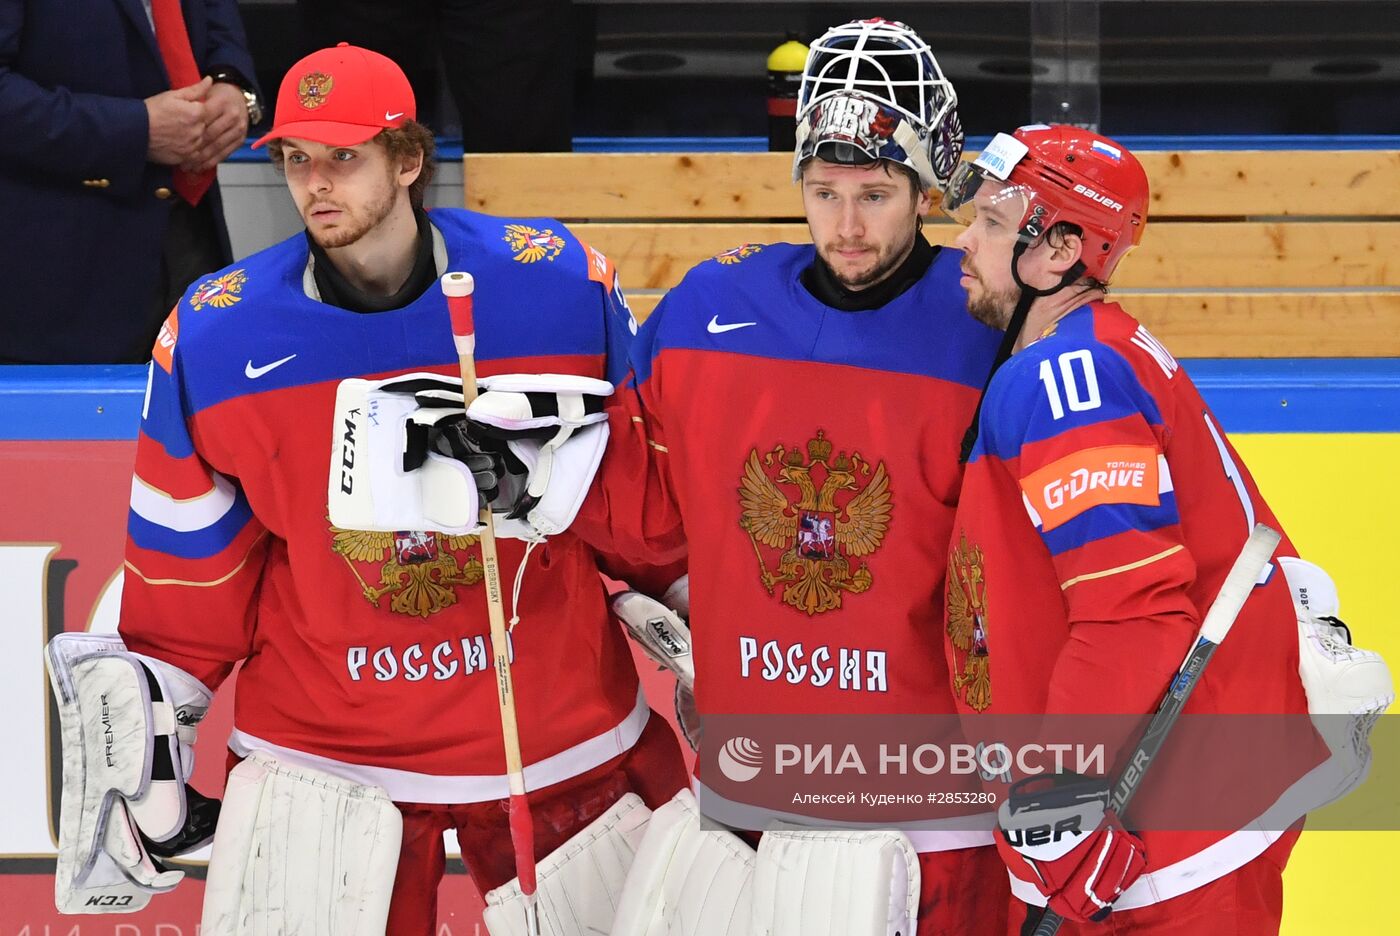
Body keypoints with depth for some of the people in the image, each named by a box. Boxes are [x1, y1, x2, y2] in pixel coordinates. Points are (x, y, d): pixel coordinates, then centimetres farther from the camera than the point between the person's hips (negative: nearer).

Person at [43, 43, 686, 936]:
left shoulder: (562, 284, -10)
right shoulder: (211, 333, -7)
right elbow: (191, 554, 3)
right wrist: (149, 725, 5)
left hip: (563, 727, 0)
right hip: (319, 750, 0)